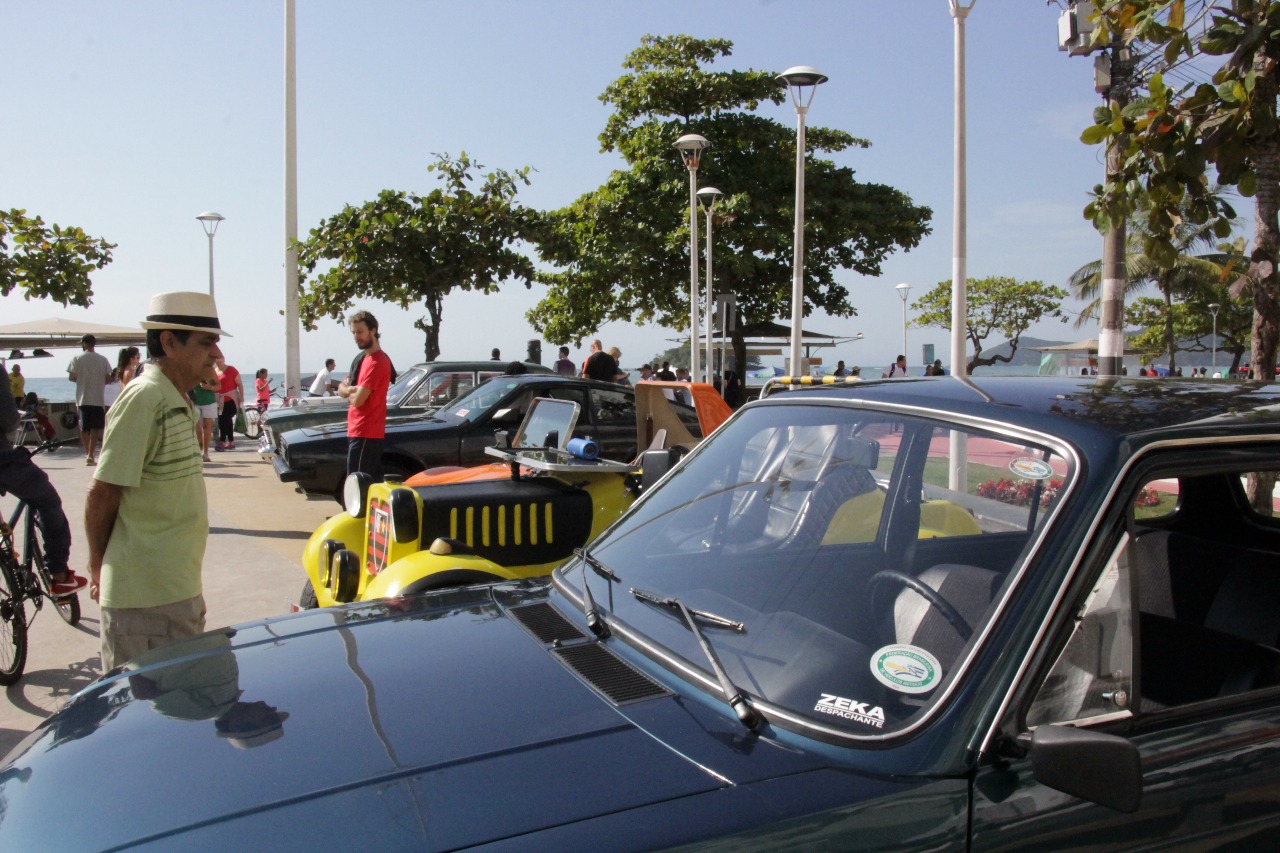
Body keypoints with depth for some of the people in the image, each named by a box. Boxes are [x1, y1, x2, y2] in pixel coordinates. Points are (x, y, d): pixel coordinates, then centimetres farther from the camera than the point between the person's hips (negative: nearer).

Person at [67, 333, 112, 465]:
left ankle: (87, 453, 19)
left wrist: (81, 380, 16)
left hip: (82, 398, 0)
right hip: (98, 398, 0)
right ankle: (91, 455, -6)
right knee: (95, 428, 3)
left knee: (84, 427, 13)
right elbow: (107, 378, 0)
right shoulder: (102, 360, -1)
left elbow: (72, 377, -5)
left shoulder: (77, 358, -3)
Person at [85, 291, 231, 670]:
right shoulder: (144, 398, -17)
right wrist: (99, 567, -4)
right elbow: (102, 495, -17)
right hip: (145, 600, -9)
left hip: (178, 592, 9)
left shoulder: (176, 402, 13)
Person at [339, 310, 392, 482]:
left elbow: (357, 400, -21)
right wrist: (352, 389, -9)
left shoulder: (375, 362, -16)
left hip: (364, 433, -10)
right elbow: (341, 390, 13)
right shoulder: (363, 357, 16)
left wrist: (348, 390, 1)